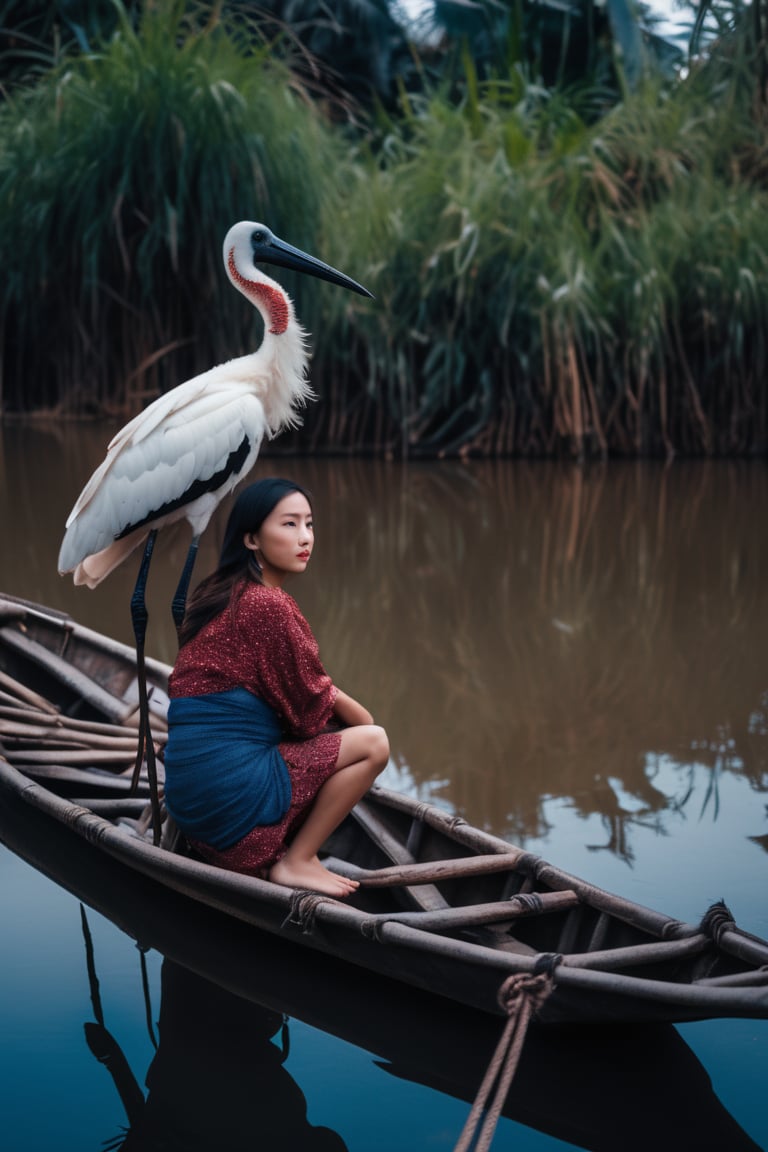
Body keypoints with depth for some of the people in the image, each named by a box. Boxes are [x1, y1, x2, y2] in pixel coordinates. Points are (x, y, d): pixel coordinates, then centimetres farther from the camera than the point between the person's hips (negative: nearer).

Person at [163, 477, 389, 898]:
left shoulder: (225, 594, 13)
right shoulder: (267, 605, -16)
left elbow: (302, 688, 17)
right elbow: (310, 709, -9)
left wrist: (350, 710, 5)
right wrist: (355, 714, 10)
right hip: (228, 787, -9)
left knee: (345, 729, 21)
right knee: (372, 744, -5)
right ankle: (294, 863, -1)